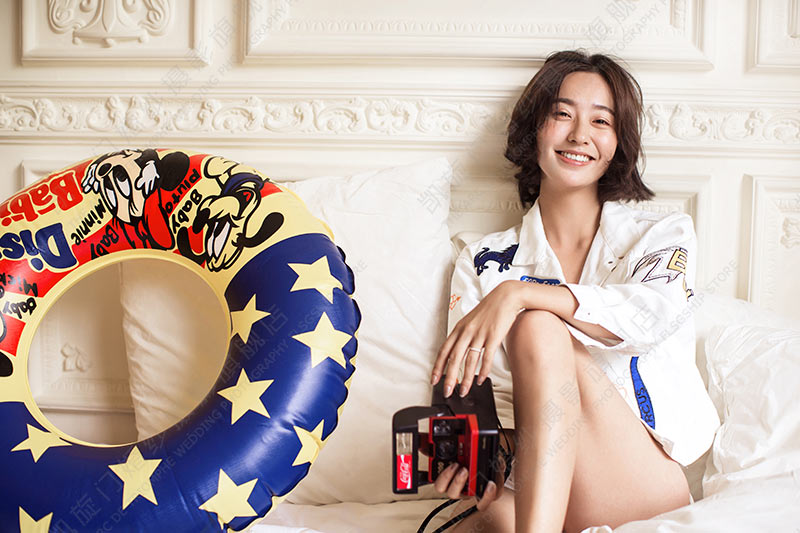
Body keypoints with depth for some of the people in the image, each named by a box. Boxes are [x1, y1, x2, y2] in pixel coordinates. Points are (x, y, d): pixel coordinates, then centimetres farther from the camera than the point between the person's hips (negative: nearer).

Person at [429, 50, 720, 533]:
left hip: (654, 484, 1)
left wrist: (519, 294, -26)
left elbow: (653, 315, -13)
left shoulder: (663, 235, 11)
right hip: (540, 486, -1)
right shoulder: (483, 262, 14)